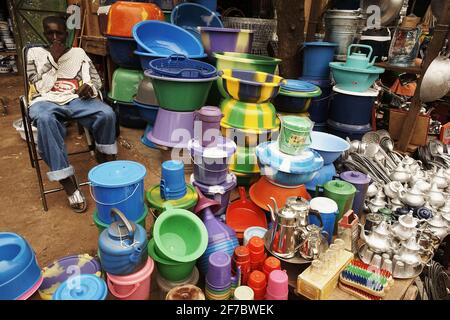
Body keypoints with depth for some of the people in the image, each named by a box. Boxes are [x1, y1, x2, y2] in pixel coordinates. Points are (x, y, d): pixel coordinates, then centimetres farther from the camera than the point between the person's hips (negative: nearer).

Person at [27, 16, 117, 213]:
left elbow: (96, 79, 12)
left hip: (76, 99, 2)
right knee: (45, 119, -40)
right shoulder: (35, 53, 15)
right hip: (46, 101, -1)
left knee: (107, 113, -32)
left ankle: (103, 159, -7)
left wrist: (90, 87, -12)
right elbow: (41, 87, 3)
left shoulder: (78, 53, 19)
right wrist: (53, 60, -2)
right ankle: (67, 181, -37)